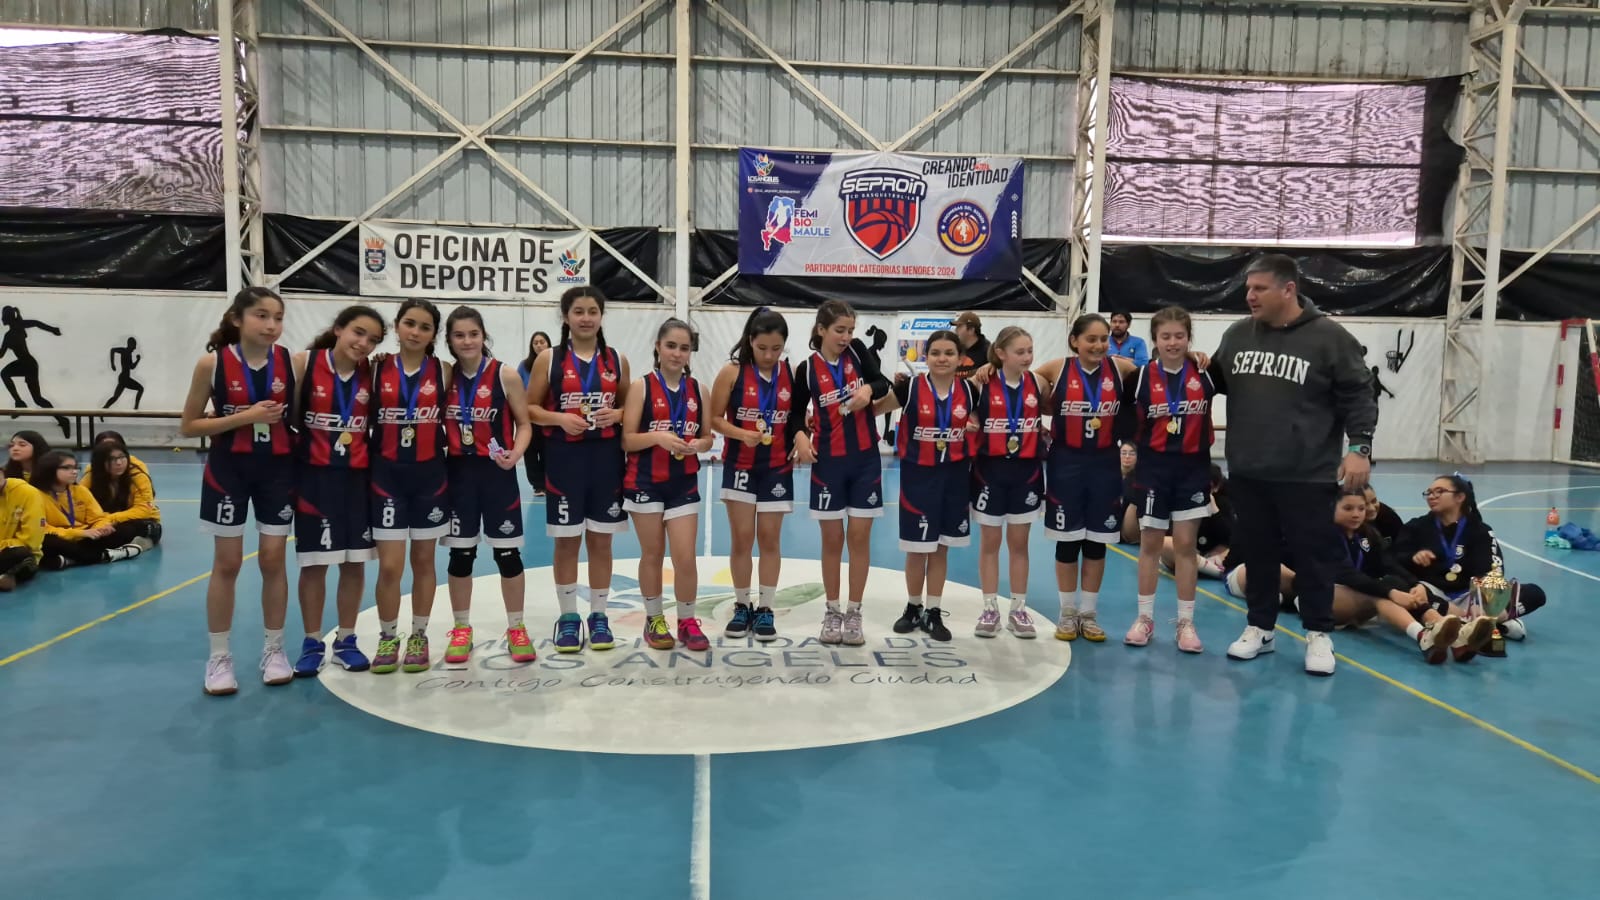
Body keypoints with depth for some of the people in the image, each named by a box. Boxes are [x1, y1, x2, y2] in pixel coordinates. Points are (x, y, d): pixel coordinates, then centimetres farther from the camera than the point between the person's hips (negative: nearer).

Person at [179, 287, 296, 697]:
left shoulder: (292, 362, -5)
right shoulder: (213, 363, -9)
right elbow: (188, 426, -7)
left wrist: (285, 419, -11)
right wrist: (244, 417, -17)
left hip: (278, 470, 2)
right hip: (228, 470, -1)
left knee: (273, 560, 7)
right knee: (227, 563, 5)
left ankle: (274, 650, 22)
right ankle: (219, 657, 18)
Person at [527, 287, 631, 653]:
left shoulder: (617, 360, 6)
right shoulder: (549, 359, 0)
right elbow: (530, 408, 1)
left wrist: (616, 414, -9)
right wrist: (560, 418, -16)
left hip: (606, 458, 2)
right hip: (564, 458, -1)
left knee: (601, 541, 8)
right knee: (566, 541, 5)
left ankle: (599, 616, 19)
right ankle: (568, 617, 17)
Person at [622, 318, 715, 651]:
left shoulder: (698, 390, 5)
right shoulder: (642, 387, -5)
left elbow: (708, 437, 11)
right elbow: (626, 439, -8)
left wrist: (698, 444, -11)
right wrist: (657, 437, -24)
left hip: (685, 483, 2)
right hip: (645, 483, -2)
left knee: (685, 557, 0)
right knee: (652, 555, 10)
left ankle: (687, 622, 17)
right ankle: (654, 620, 26)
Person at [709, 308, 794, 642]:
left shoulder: (792, 375, -2)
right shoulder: (732, 372, -8)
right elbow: (714, 418, -5)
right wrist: (741, 434, -21)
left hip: (777, 467, 1)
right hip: (740, 466, -1)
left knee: (770, 538, 6)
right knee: (741, 538, 3)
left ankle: (765, 609, 16)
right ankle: (742, 606, 18)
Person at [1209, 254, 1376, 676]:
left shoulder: (1329, 337, -7)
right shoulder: (1237, 334, 7)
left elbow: (1357, 397, -5)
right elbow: (1217, 382, 23)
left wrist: (1360, 447, -12)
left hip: (1307, 476, -4)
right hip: (1247, 473, 4)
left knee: (1314, 555, 4)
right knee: (1257, 554, 12)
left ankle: (1319, 635, 18)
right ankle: (1260, 628, 25)